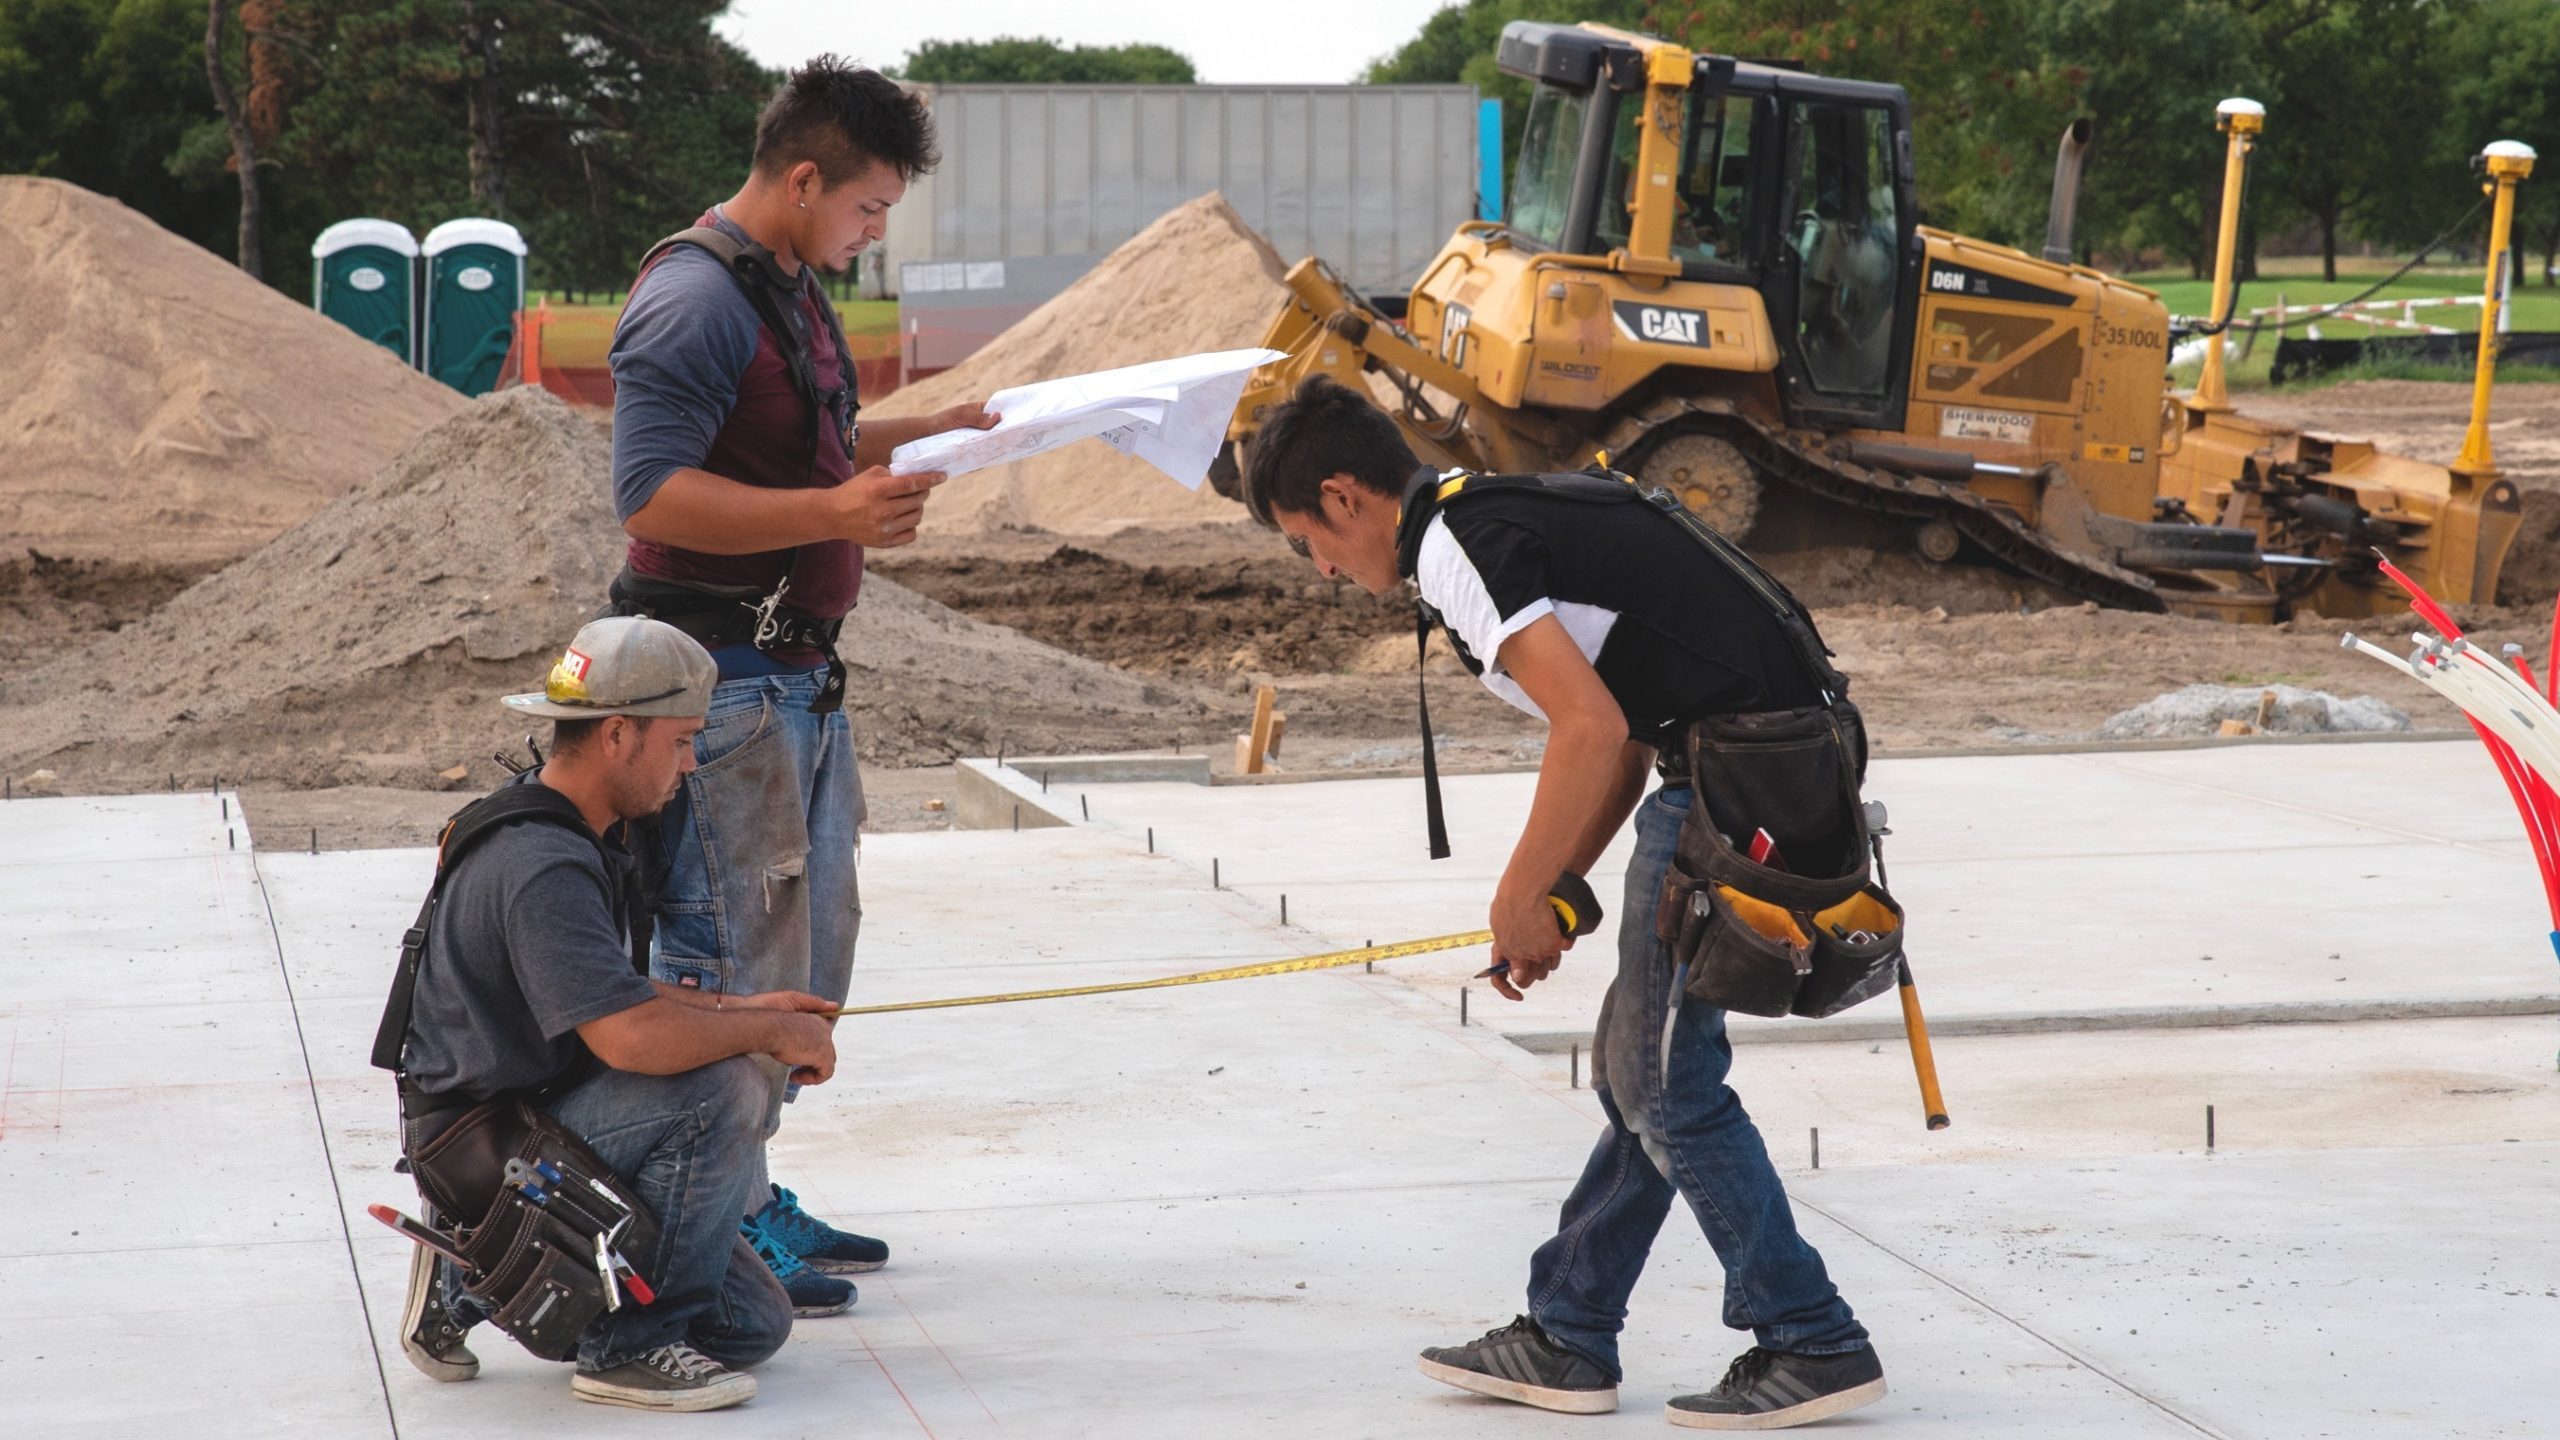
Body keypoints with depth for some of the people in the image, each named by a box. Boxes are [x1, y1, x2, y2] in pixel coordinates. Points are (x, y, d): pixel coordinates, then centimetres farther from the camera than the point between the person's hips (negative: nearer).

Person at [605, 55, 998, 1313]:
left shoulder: (793, 290, 15)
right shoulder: (695, 300, -17)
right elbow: (655, 494, -25)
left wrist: (916, 436, 15)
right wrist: (836, 512, -32)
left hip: (796, 671, 11)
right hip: (719, 676, -10)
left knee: (811, 938, 15)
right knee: (736, 950, -8)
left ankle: (752, 1195, 25)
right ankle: (718, 1229, -3)